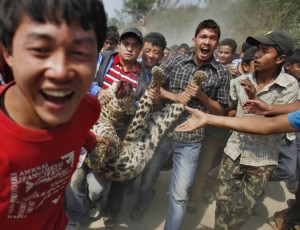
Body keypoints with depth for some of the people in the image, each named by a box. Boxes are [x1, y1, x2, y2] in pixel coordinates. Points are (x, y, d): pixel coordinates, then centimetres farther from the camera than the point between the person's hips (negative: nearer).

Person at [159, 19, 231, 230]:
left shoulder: (222, 73, -2)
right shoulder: (175, 61, -1)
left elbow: (220, 111, 2)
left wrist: (201, 95, -15)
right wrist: (176, 97, -14)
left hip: (190, 140, -1)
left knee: (180, 195, 4)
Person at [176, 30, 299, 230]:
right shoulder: (242, 81, -3)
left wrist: (254, 99, -25)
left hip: (262, 160, -2)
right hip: (234, 152, 3)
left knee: (242, 210, 11)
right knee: (223, 203, 10)